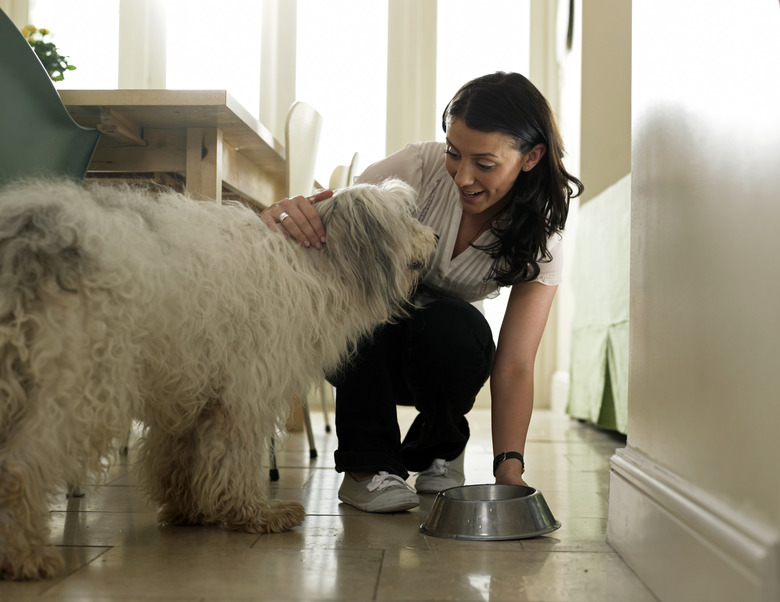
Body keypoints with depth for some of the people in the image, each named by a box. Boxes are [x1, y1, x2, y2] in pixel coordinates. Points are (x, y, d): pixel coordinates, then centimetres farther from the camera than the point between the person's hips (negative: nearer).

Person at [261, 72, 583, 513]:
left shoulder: (540, 241, -19)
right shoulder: (421, 167, -23)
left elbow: (514, 367, -23)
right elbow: (328, 217, -25)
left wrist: (510, 468, -35)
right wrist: (289, 213, -50)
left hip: (437, 354, 1)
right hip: (357, 343, 0)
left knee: (457, 327, -35)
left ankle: (439, 450, -2)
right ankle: (367, 464, -21)